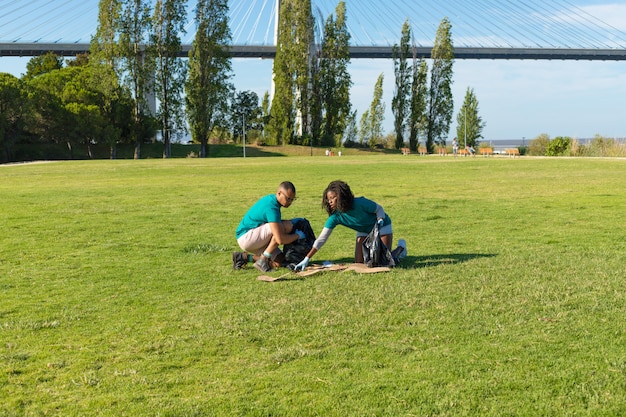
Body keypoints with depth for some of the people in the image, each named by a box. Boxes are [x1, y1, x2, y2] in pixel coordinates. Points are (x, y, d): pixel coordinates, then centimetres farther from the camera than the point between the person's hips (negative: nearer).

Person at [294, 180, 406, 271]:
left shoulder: (360, 203, -36)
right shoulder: (335, 217, -24)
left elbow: (379, 209, -16)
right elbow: (321, 239, -24)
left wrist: (380, 221, -37)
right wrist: (306, 259, -30)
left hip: (382, 226, -4)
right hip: (364, 231, 4)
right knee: (359, 262, -6)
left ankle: (401, 248, 19)